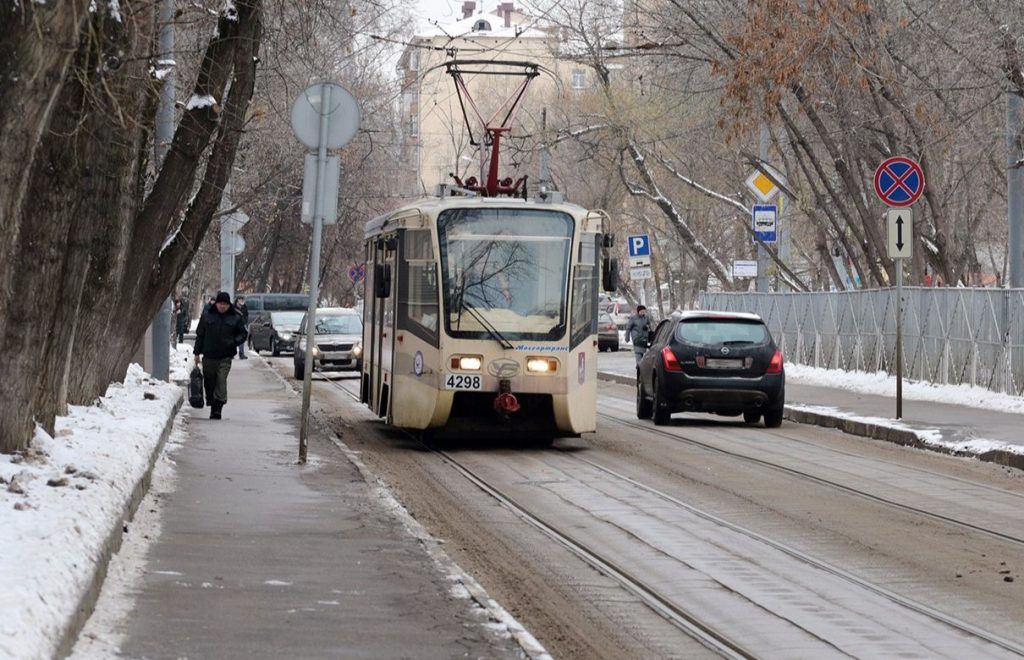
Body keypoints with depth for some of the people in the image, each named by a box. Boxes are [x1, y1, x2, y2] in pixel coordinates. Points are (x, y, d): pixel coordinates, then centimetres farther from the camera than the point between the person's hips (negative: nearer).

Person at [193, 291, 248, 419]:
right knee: (209, 383, 6)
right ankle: (212, 407, 18)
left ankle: (218, 408, -14)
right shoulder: (207, 316, 6)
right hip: (209, 355, 2)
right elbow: (200, 335, 11)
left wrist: (234, 341, -11)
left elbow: (243, 334, 10)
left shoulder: (236, 317, 3)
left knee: (221, 381, -14)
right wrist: (197, 352, 8)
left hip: (225, 356, -2)